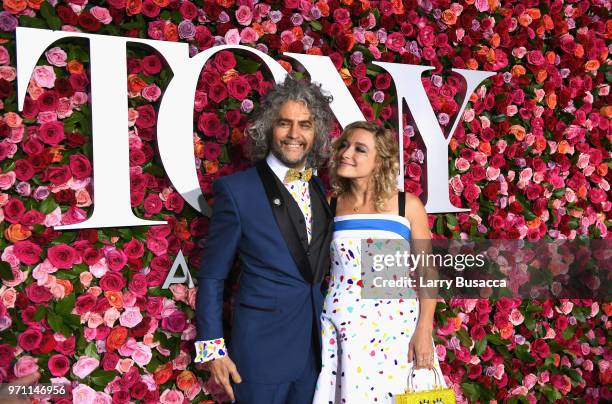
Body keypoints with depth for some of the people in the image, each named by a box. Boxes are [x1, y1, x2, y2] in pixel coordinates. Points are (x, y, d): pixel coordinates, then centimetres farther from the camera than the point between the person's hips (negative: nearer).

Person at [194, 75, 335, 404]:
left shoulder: (319, 189, 5)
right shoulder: (237, 190, -11)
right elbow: (211, 277, -8)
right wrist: (211, 349, -10)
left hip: (315, 349, 5)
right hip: (261, 351, -5)